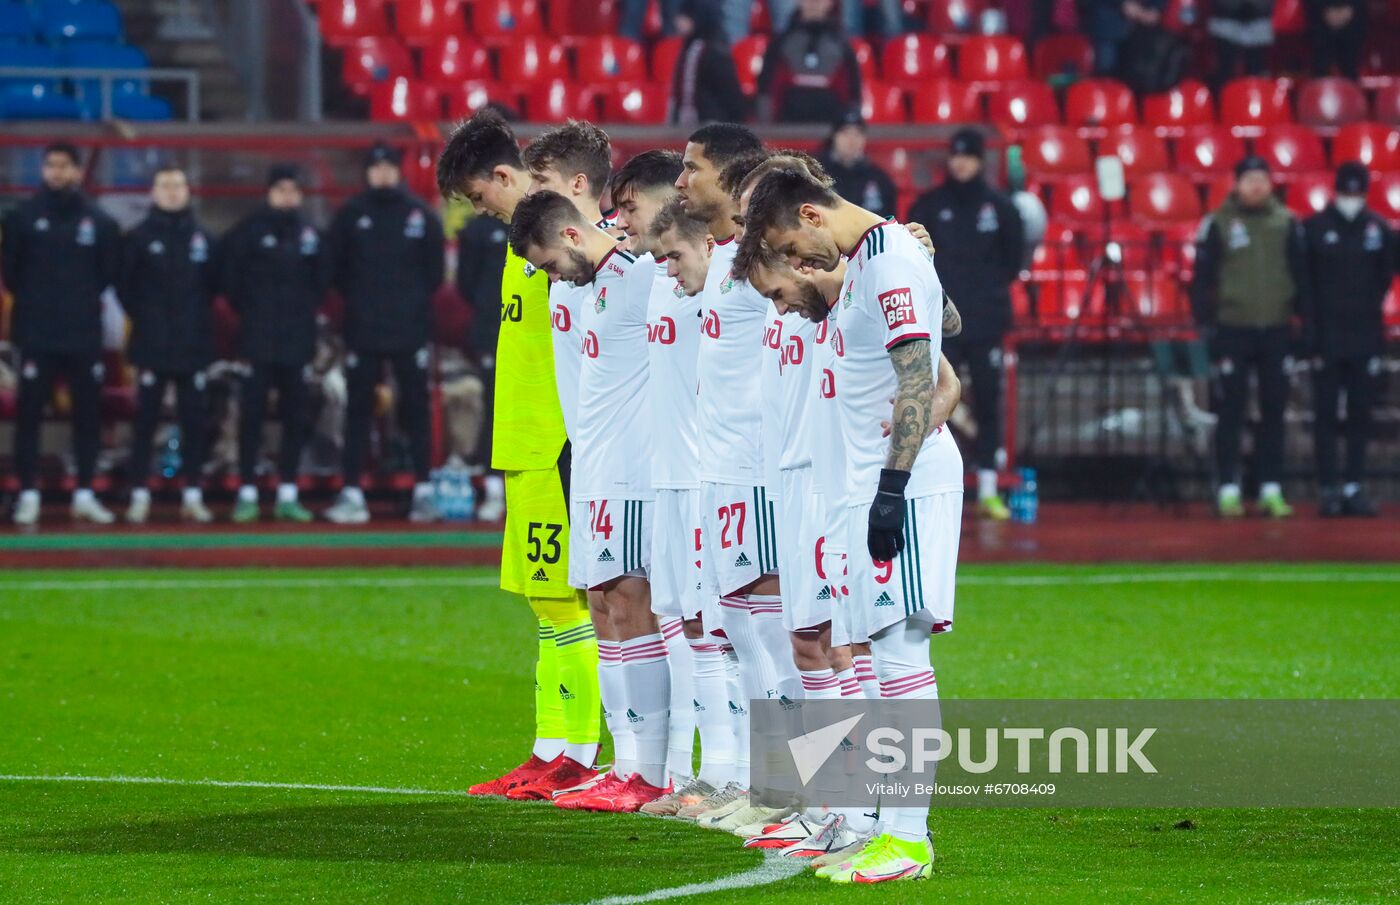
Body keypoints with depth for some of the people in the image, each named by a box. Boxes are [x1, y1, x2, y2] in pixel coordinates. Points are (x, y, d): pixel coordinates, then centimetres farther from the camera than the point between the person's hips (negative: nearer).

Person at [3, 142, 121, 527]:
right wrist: (32, 302, 6)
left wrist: (86, 300, 5)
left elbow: (110, 272, 9)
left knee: (88, 413, 5)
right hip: (37, 334, -2)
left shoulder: (99, 222, 3)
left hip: (85, 335, 2)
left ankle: (85, 495, 13)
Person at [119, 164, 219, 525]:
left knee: (195, 420, 3)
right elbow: (126, 286, 1)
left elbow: (213, 285, 11)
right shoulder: (139, 238, 0)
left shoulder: (202, 239, 6)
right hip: (152, 346, -2)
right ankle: (140, 495, 2)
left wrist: (197, 320, 5)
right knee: (146, 420, -1)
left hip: (194, 346, 2)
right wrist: (145, 319, 1)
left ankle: (193, 496, 7)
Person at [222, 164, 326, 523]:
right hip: (258, 339, -4)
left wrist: (307, 310, 7)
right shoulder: (249, 230, -3)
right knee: (252, 414, -5)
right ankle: (247, 494, -2)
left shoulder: (310, 233, 8)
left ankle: (287, 495, 10)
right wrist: (248, 311, 2)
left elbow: (321, 278, 16)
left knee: (296, 416, 4)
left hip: (299, 340, 4)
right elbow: (231, 277, 0)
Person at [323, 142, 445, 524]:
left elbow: (434, 271, 9)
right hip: (363, 330, 0)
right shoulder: (351, 215, 3)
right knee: (358, 410, -1)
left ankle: (423, 492, 7)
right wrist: (358, 299, 3)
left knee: (416, 409, 2)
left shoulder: (421, 216, 4)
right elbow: (336, 268, 7)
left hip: (411, 330, 0)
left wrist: (416, 303, 4)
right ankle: (352, 495, -1)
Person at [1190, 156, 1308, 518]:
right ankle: (1228, 490, 2)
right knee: (1231, 413, -1)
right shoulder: (1217, 224, 0)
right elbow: (1202, 278, 1)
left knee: (1274, 413, 4)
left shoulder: (1286, 223, 6)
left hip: (1276, 330, 2)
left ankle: (1271, 489, 9)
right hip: (1233, 330, -2)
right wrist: (1204, 322, -4)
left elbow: (1301, 274, 12)